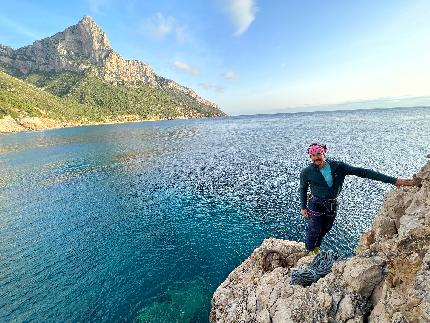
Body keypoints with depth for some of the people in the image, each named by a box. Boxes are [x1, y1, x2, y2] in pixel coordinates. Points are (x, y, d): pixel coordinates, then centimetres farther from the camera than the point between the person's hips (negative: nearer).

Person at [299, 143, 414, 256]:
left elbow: (362, 172, -13)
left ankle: (316, 247, 43)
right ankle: (310, 250, 33)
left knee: (325, 230, 18)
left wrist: (393, 180, -16)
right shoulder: (306, 172, -16)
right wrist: (303, 207, 1)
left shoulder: (338, 167, -12)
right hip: (316, 205, -3)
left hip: (332, 205, 3)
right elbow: (303, 189, 0)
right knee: (314, 230, 5)